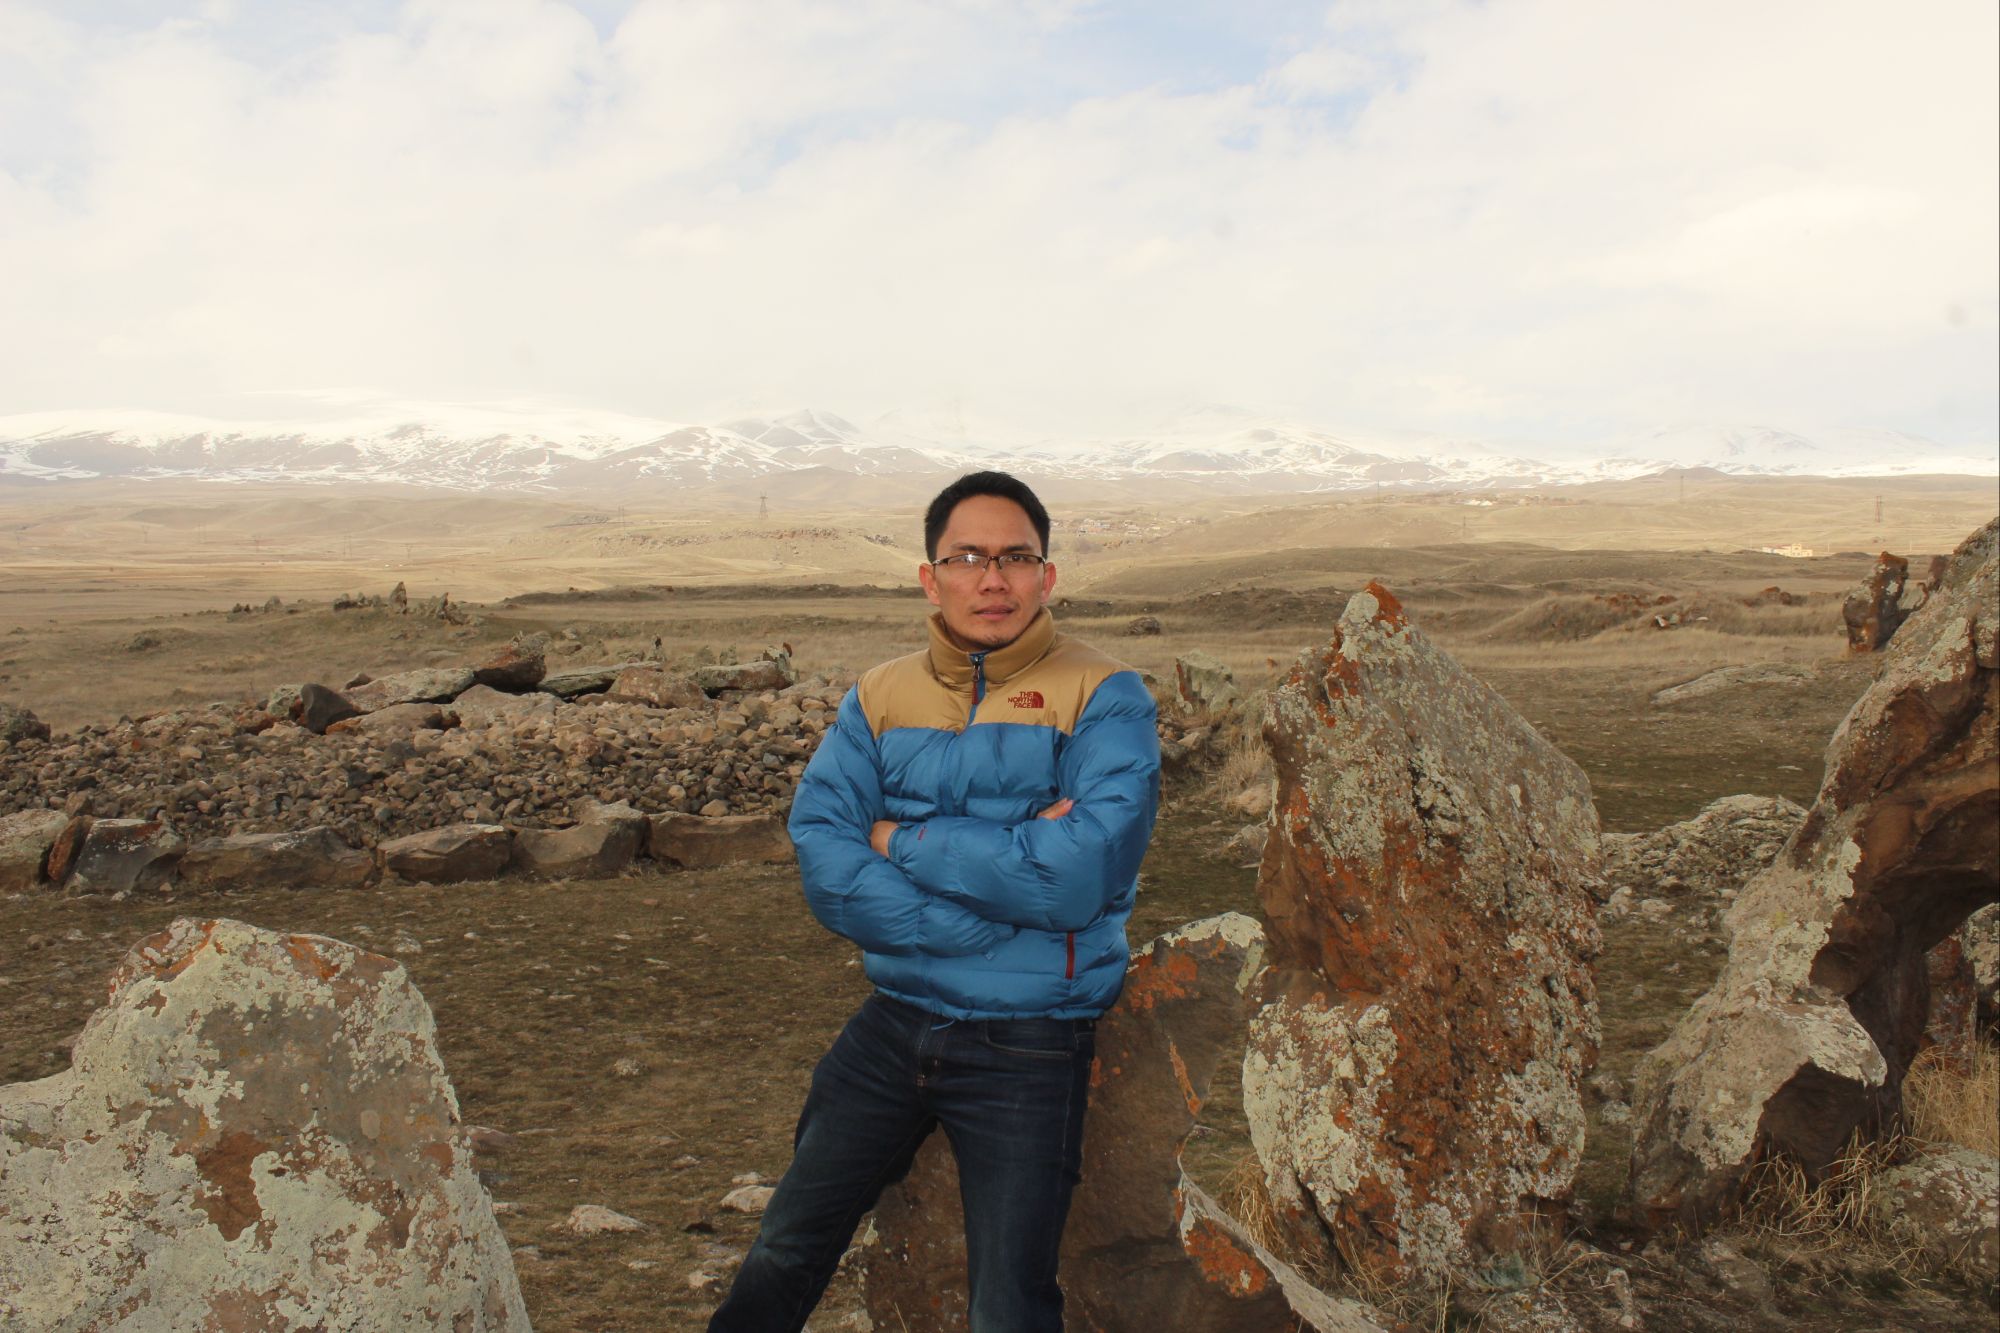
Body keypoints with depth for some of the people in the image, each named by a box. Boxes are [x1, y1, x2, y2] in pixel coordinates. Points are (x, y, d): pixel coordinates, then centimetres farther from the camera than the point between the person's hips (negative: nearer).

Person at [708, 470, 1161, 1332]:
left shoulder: (1104, 699, -8)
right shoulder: (878, 700, 3)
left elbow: (1079, 875, -22)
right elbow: (822, 869, -9)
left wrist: (902, 841, -13)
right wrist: (1006, 881, -19)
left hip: (1028, 1044, -3)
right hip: (895, 1021, 4)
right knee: (779, 1263, 13)